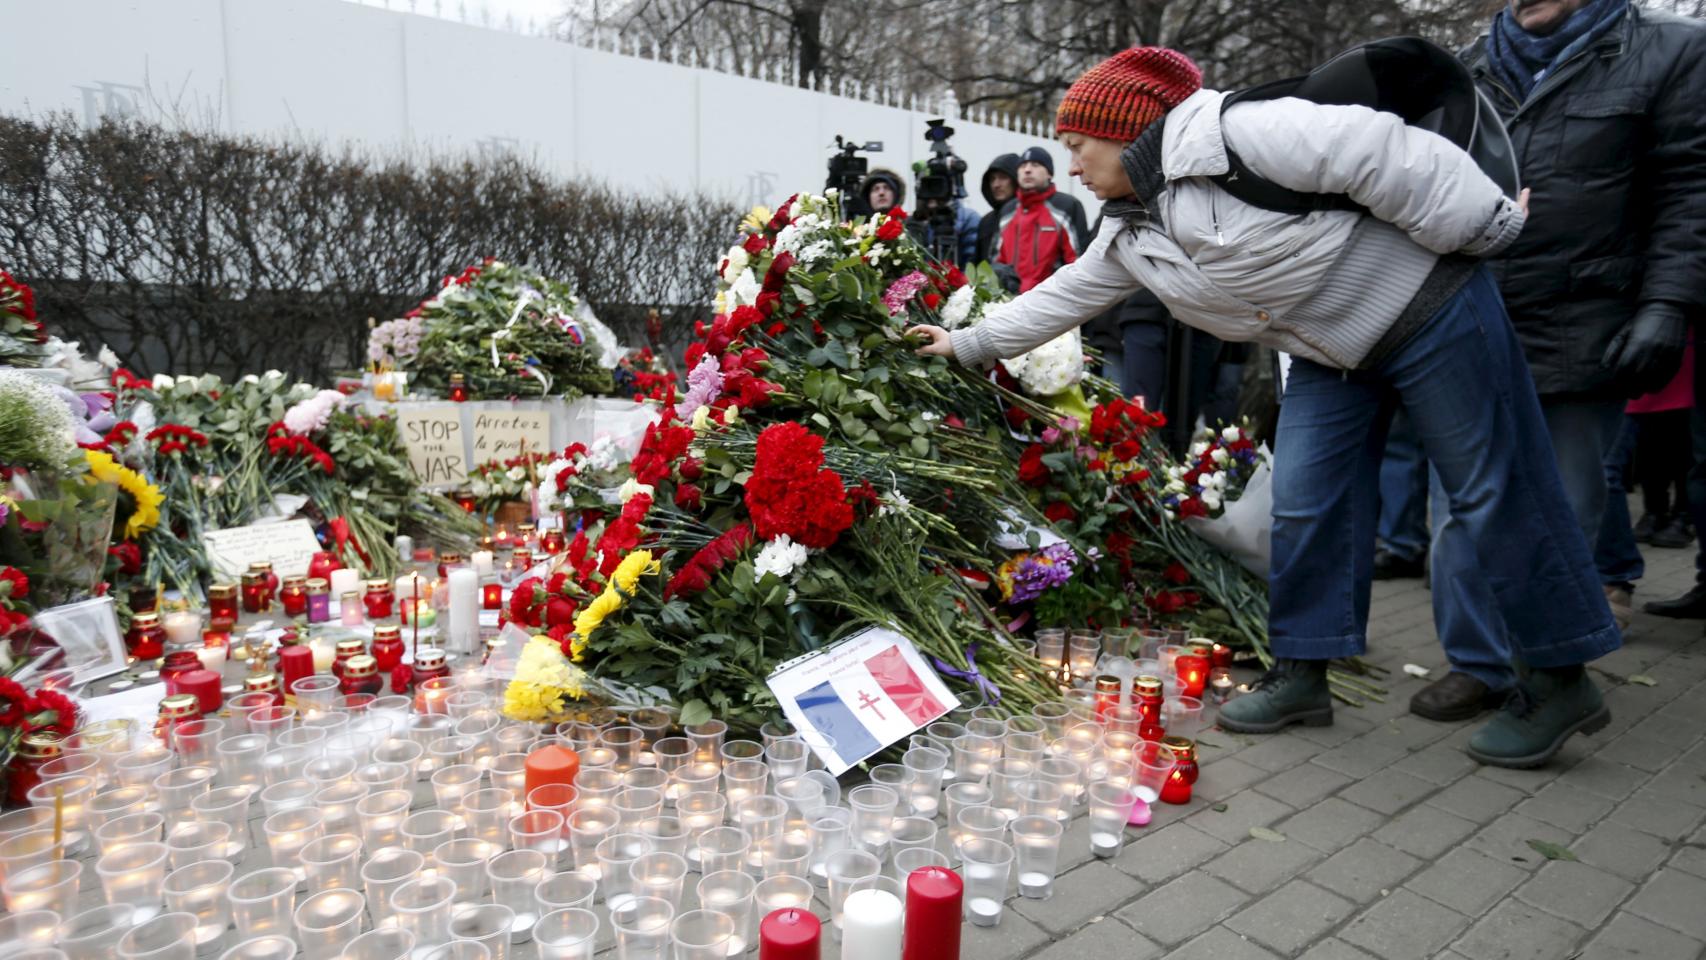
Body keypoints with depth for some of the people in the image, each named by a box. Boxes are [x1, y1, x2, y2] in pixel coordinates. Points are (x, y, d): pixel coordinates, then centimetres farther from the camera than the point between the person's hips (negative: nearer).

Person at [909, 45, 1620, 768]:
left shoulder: (1230, 134, -23)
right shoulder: (1129, 235, 4)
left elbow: (1379, 152, -23)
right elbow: (1064, 296, 14)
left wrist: (1484, 227, -15)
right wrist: (968, 343, 17)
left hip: (1429, 311, -7)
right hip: (1331, 353, 8)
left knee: (1496, 497, 0)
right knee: (1303, 504, 4)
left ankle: (1562, 680, 15)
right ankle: (1303, 673, 15)